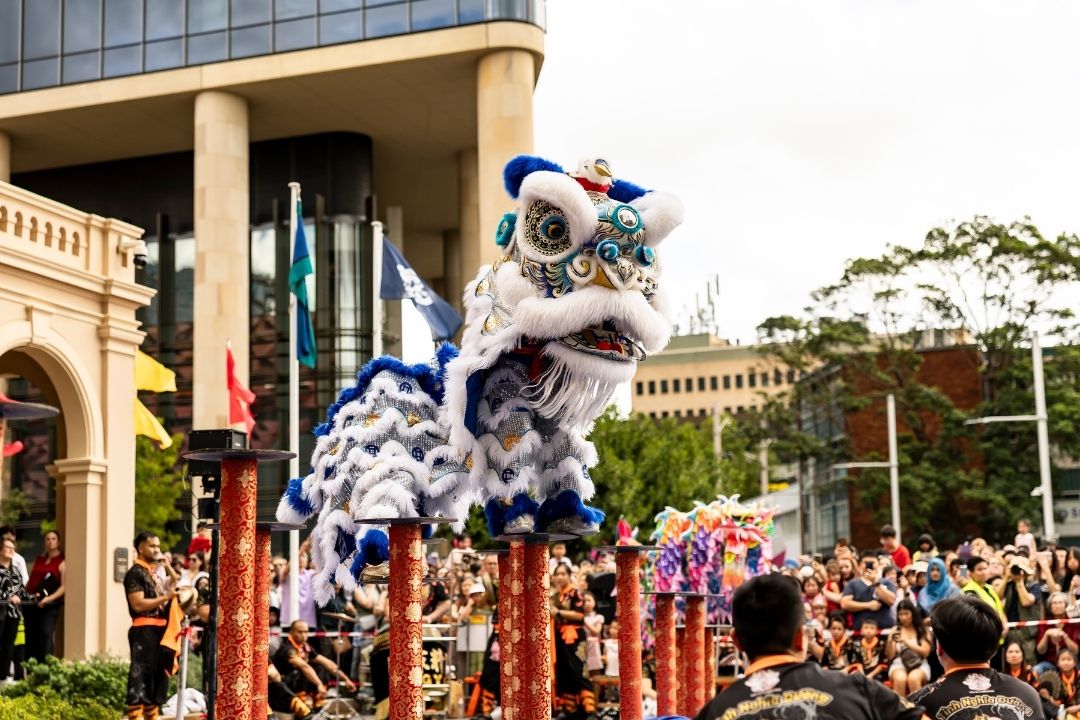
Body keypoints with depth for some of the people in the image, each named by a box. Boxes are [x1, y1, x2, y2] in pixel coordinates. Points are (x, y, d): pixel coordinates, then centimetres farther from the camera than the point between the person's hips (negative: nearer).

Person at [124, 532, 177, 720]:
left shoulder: (155, 572, 19)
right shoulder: (135, 573, -8)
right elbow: (138, 604, -17)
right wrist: (166, 597, -18)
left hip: (160, 629, 9)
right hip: (144, 630, -9)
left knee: (159, 675, 13)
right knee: (140, 677, -9)